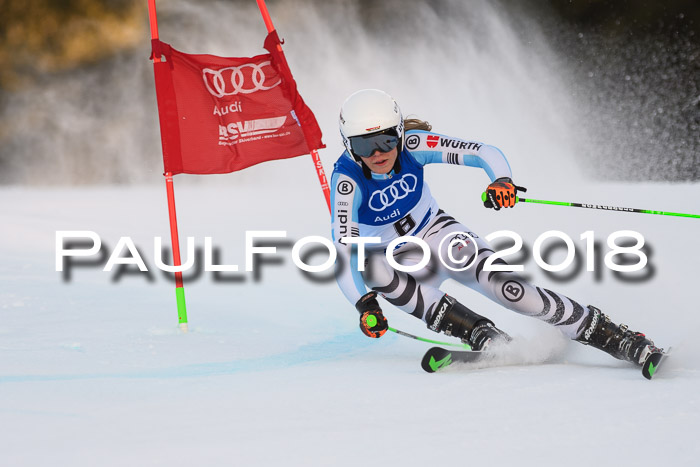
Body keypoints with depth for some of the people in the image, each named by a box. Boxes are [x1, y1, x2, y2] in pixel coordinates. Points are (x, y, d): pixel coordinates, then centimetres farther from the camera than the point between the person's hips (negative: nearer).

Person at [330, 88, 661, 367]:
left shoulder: (412, 145, -21)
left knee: (509, 290, -20)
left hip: (436, 234, 1)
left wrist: (502, 180, -43)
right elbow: (343, 249, -31)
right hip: (394, 258, -1)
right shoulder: (348, 179, -26)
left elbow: (486, 153, -20)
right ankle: (491, 341, -32)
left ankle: (619, 339, -12)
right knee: (375, 270, -35)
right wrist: (363, 303, -45)